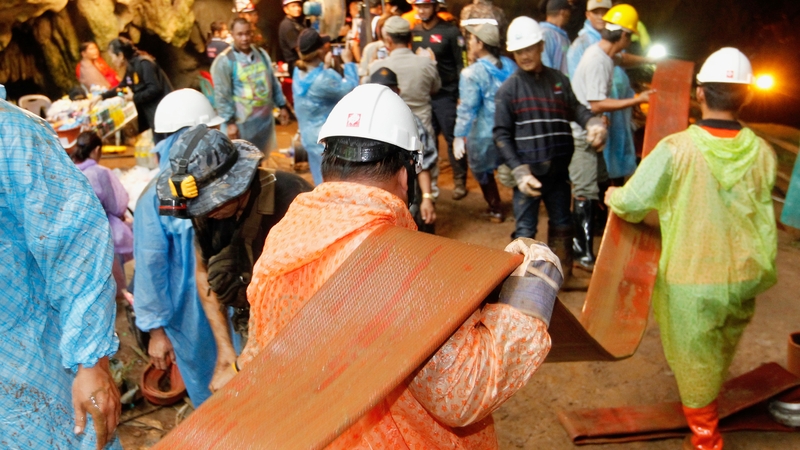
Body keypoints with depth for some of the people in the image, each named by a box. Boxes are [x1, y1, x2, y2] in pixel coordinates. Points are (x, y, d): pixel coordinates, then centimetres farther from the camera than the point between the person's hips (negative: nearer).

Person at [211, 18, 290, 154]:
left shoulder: (261, 53, 9)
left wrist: (282, 106, 14)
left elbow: (273, 82, 16)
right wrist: (230, 122, -17)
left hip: (265, 118, 6)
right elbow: (222, 95, -13)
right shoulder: (224, 61, -12)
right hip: (242, 122, -6)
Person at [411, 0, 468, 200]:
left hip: (446, 95, -5)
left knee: (453, 138, -1)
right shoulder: (413, 32, 9)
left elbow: (462, 64, -7)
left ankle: (459, 180, 10)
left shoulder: (450, 31, -6)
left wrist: (462, 95, -12)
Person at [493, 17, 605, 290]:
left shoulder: (559, 80, 2)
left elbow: (575, 109, 11)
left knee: (562, 224, 19)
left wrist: (593, 122, -12)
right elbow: (501, 135, -8)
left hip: (558, 170, 5)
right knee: (525, 230, 3)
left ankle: (563, 275, 37)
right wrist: (519, 172, -17)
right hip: (528, 171, -4)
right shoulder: (508, 90, -8)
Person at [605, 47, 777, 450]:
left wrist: (612, 196, 4)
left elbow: (632, 205, -16)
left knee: (695, 360, 16)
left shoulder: (676, 149, -22)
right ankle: (707, 409, 54)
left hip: (692, 279, -5)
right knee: (720, 355, 29)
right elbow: (764, 218, 4)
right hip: (742, 277, 5)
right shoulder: (761, 152, -8)